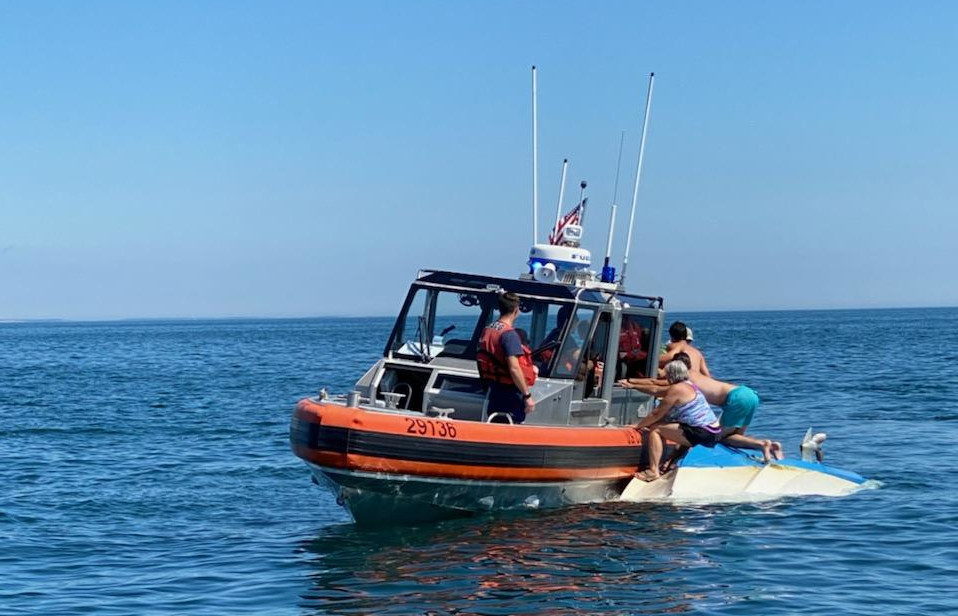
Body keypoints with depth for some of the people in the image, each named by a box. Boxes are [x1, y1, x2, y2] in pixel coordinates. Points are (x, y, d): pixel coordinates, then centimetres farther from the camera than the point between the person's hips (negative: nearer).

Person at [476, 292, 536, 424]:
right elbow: (514, 368, -25)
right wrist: (527, 395, -21)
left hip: (495, 391, 8)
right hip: (510, 394, -8)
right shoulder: (509, 335, -19)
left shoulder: (487, 331, 8)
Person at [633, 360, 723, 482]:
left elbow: (657, 414, -8)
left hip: (702, 434, -11)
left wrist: (639, 425, 6)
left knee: (655, 429, -9)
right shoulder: (689, 385, 20)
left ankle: (653, 471, -14)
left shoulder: (675, 389, -11)